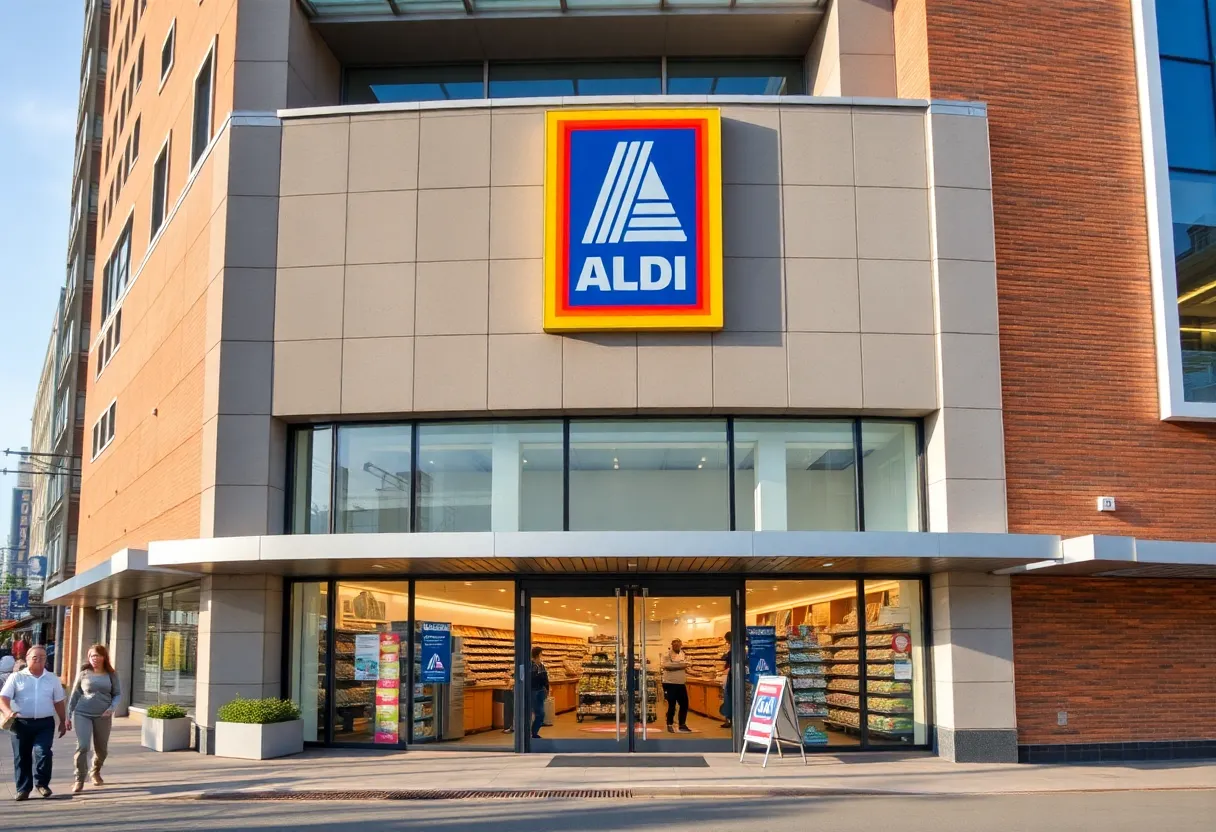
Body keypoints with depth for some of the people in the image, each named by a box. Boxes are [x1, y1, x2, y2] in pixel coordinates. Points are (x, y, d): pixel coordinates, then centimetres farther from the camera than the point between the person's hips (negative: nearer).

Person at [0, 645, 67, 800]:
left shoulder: (52, 679, 11)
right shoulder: (16, 677, 3)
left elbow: (58, 702, 17)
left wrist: (63, 721, 16)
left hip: (45, 723, 0)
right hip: (21, 723, 0)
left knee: (42, 752, -14)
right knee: (21, 757, 4)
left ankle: (41, 783, 3)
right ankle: (23, 789, 14)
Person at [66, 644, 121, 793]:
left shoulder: (111, 675, 4)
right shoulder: (83, 673, 2)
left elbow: (118, 694, 7)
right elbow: (74, 695, 7)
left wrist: (112, 707, -11)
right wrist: (68, 716, 7)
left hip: (103, 716, 2)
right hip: (82, 714, -2)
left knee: (102, 749, 11)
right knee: (82, 746, -16)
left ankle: (95, 772, 39)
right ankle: (79, 781, -6)